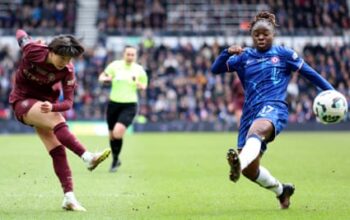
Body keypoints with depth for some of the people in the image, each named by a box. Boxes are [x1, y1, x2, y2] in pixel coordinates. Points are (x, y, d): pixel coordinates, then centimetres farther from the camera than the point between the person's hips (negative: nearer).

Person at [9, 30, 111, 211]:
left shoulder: (67, 71, -15)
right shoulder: (33, 51, -22)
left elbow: (68, 102, -18)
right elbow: (20, 34, -2)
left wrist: (52, 107, -37)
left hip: (46, 104, 4)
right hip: (23, 101, -4)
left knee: (58, 151, -9)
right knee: (56, 120, -32)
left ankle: (69, 198, -10)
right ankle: (87, 157, -43)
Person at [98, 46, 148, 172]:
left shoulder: (139, 70, 1)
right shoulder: (115, 65, 0)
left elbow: (144, 86, 13)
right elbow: (101, 78, 6)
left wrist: (139, 84, -11)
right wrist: (106, 79, -17)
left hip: (129, 106, -2)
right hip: (114, 103, 2)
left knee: (118, 132, -22)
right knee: (112, 135, 9)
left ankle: (115, 159, -4)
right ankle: (115, 160, 32)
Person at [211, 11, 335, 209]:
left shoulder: (283, 54, 11)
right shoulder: (244, 57, 17)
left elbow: (309, 73, 14)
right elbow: (216, 69, 12)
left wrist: (331, 92, 8)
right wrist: (227, 52, -7)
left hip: (273, 108, -5)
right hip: (251, 112, 5)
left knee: (257, 130, -42)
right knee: (250, 170, 3)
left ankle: (239, 163, -72)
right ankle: (281, 190, 31)